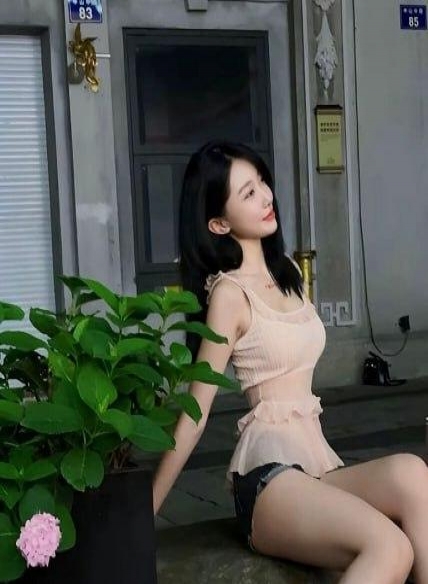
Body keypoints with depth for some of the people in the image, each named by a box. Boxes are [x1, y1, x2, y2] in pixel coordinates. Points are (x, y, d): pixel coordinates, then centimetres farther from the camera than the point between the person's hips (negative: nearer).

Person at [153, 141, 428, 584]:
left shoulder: (285, 273, 18)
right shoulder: (229, 293, -6)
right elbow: (194, 415, -5)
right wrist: (143, 514, -3)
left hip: (315, 459, 7)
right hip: (270, 472, -7)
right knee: (391, 548, -33)